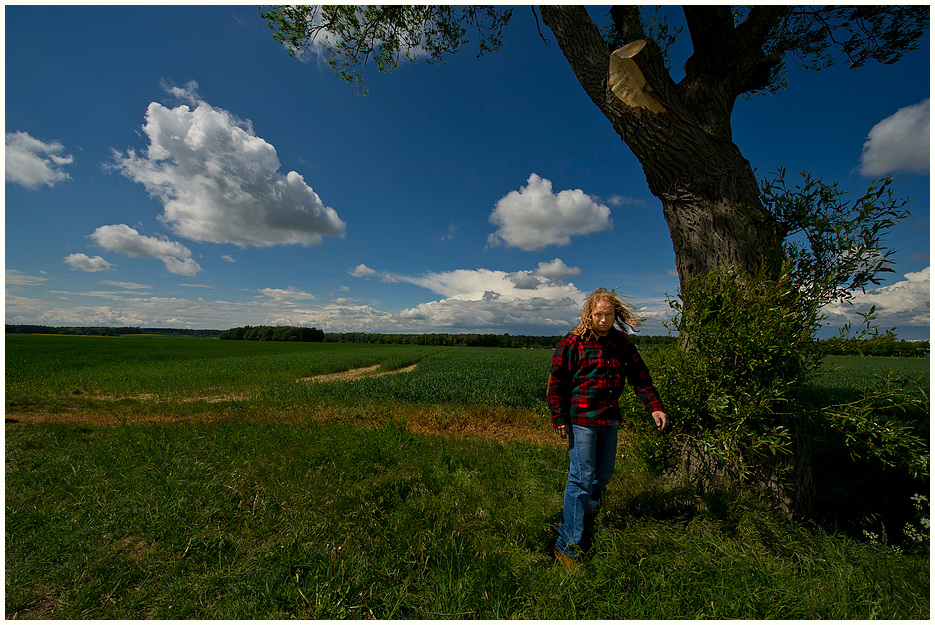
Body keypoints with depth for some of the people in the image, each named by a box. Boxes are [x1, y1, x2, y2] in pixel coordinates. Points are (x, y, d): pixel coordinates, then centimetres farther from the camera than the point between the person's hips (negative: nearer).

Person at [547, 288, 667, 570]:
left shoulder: (622, 342, 6)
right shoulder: (573, 343, -10)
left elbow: (640, 376, 12)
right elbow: (556, 382, -8)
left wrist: (654, 406, 0)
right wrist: (559, 418, -10)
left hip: (610, 420, 6)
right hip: (581, 421, -6)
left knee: (604, 474, 18)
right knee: (582, 478, -3)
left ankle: (586, 512, 43)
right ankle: (567, 544, 12)